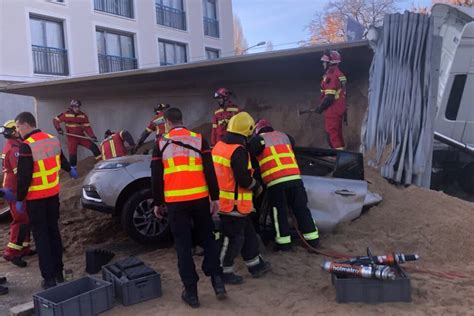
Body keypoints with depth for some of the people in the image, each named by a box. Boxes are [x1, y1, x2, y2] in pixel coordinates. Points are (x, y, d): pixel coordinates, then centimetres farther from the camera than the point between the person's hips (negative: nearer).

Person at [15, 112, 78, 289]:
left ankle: (49, 277, 4)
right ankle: (58, 273, 24)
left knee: (41, 235, 2)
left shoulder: (27, 146, -19)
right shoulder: (53, 140, 4)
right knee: (54, 231, 16)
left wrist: (19, 199, -9)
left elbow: (24, 176, -19)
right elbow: (61, 159, 24)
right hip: (53, 193, 7)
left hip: (36, 197, -7)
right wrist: (70, 170, 44)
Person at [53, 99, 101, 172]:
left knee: (93, 146, -12)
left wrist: (92, 136, -14)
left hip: (81, 137, 2)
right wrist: (59, 129, -11)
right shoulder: (66, 114, -7)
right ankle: (73, 170, 18)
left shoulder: (83, 116, -2)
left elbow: (87, 127, -2)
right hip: (71, 138, -2)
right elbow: (55, 120, 3)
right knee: (72, 154, 0)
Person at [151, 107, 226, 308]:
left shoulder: (161, 144, 4)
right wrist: (215, 197, 4)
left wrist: (157, 203, 13)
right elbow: (210, 171, 0)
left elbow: (156, 177, 4)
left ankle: (191, 293, 11)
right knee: (208, 239, 17)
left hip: (175, 202, -1)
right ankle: (217, 282, 7)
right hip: (200, 199, 1)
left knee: (183, 246, 7)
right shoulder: (199, 140, 5)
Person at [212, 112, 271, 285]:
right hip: (234, 204, -9)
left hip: (223, 201, 10)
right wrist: (257, 187, -4)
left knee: (248, 233, 21)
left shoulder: (219, 146, 8)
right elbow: (244, 179, -23)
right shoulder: (238, 151, -22)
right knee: (233, 238, 5)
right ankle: (224, 272, 17)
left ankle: (256, 265, 33)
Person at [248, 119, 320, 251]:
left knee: (279, 212, 9)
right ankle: (313, 239, 17)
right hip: (295, 178, 4)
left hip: (275, 181, -4)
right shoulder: (284, 136, 23)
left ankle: (284, 243, 11)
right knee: (301, 208, 12)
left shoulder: (257, 140, 9)